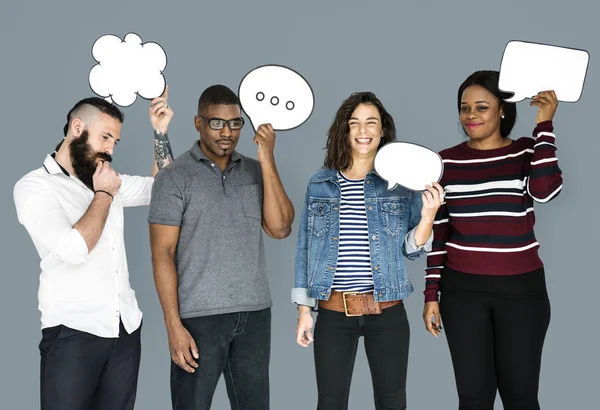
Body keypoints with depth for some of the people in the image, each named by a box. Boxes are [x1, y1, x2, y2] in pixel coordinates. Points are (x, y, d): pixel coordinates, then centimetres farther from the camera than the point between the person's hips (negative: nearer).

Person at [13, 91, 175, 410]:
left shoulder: (107, 181, 13)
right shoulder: (34, 186, -7)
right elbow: (74, 248, -22)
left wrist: (160, 132, 10)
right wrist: (103, 194, -9)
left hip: (126, 327, 6)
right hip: (72, 333, -6)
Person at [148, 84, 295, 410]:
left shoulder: (256, 171, 8)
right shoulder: (174, 177, -4)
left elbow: (280, 228, -5)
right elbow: (162, 253, -7)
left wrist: (267, 161, -9)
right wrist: (174, 325, -13)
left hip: (255, 313, 4)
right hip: (199, 316, -4)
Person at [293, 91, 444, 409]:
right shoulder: (320, 183, 3)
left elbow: (412, 249, 1)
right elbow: (306, 248, 7)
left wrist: (428, 215, -18)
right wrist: (304, 309, 5)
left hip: (387, 311, 0)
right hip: (333, 313, 0)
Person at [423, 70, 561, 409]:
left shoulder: (527, 152, 0)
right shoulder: (447, 162, 3)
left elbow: (545, 191, -23)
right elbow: (438, 233, 4)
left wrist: (544, 124, -16)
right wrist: (431, 295, 2)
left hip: (521, 287, -1)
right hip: (462, 289, 1)